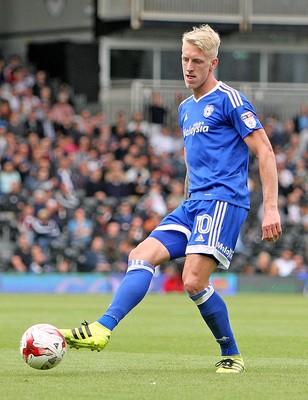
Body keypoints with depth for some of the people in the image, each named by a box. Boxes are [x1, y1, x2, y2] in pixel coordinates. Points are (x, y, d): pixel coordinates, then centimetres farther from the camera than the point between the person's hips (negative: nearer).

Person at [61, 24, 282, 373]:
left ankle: (232, 356, -1)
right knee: (142, 256, -8)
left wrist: (271, 208, -15)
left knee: (194, 282, -18)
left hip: (223, 199, -8)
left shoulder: (229, 100, -5)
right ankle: (102, 329, -17)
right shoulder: (185, 109, 20)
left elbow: (265, 152, -8)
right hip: (193, 203, 8)